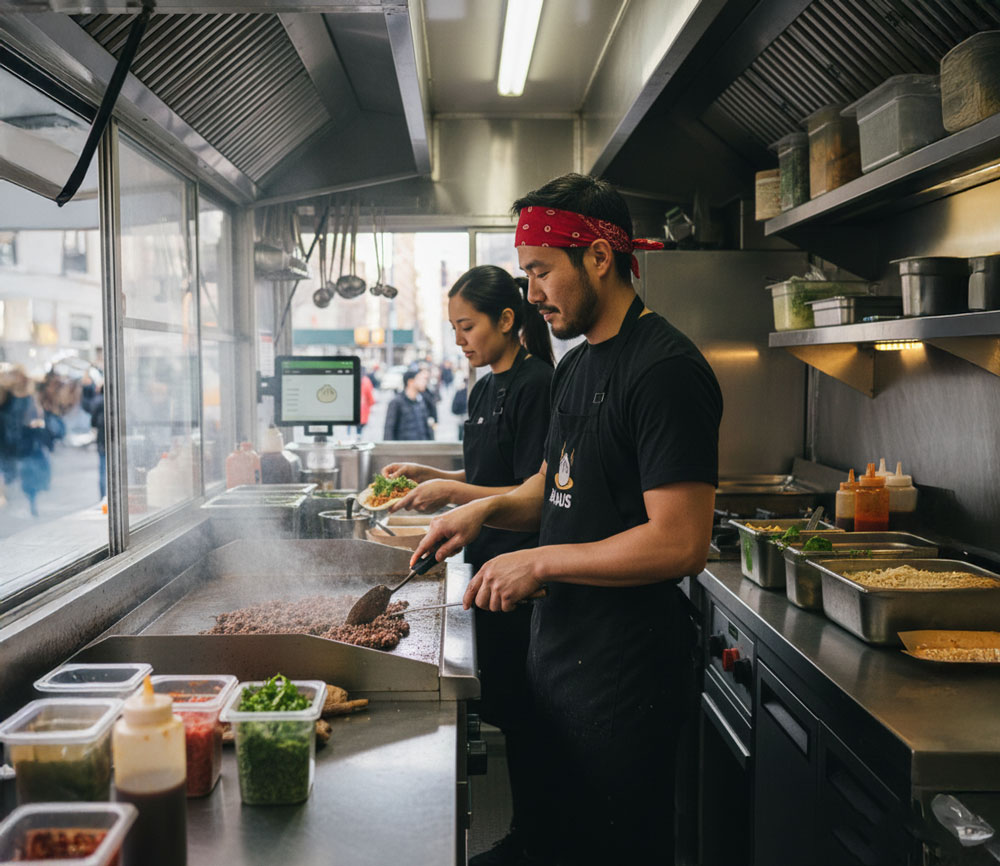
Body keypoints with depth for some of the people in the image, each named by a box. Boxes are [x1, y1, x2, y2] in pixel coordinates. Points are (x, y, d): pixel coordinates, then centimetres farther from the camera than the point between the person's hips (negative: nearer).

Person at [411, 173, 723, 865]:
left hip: (624, 669, -9)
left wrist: (539, 562, -19)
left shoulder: (667, 369, -19)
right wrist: (488, 509, 1)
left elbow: (680, 543, -25)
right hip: (560, 646, 9)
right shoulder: (576, 367, 11)